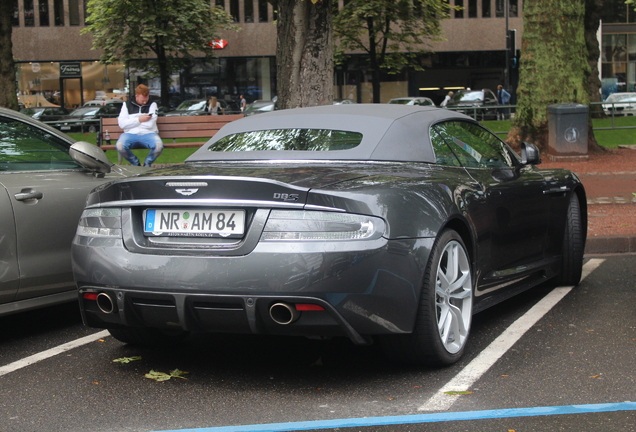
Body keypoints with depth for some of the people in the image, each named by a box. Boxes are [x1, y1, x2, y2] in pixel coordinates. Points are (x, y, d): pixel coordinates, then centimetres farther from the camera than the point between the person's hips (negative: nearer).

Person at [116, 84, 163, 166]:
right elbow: (122, 124, 2)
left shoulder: (152, 105, 13)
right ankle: (135, 164, -3)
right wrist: (139, 120, -4)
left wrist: (132, 122, 2)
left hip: (148, 134, 0)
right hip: (131, 134, 0)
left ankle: (147, 163, -1)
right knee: (120, 146, -34)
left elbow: (150, 125, -2)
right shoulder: (127, 104, 15)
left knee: (159, 145, -34)